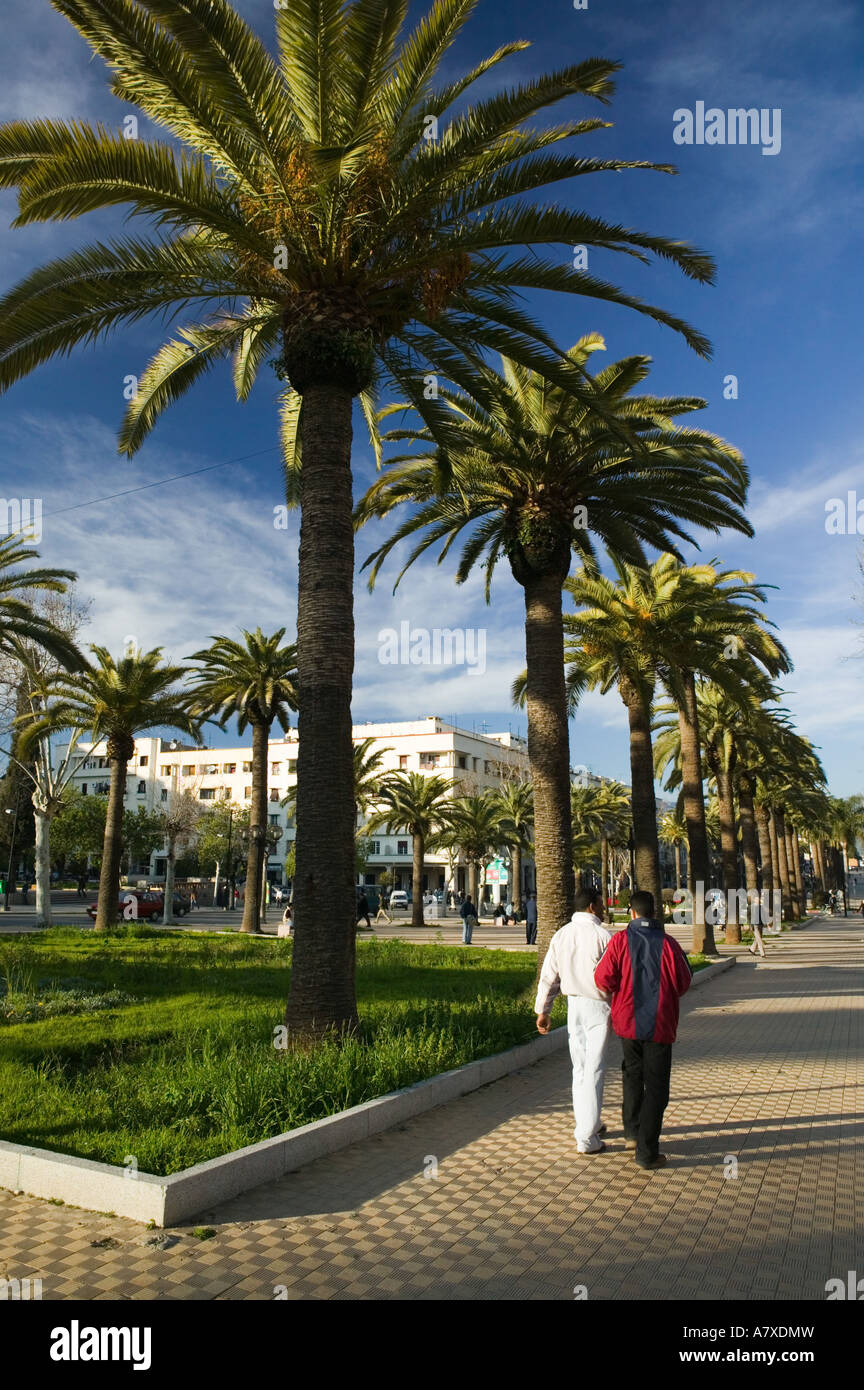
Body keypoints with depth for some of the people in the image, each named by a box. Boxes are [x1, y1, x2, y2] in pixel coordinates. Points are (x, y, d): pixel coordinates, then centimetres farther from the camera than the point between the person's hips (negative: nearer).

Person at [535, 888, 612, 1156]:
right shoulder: (603, 936, -14)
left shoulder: (561, 935, 4)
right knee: (594, 1071, -1)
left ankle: (588, 1125, 30)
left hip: (573, 1005, 6)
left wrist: (542, 1011, 14)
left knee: (579, 1068, 17)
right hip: (598, 1006, -6)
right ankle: (586, 1139, 1)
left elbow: (548, 976, 7)